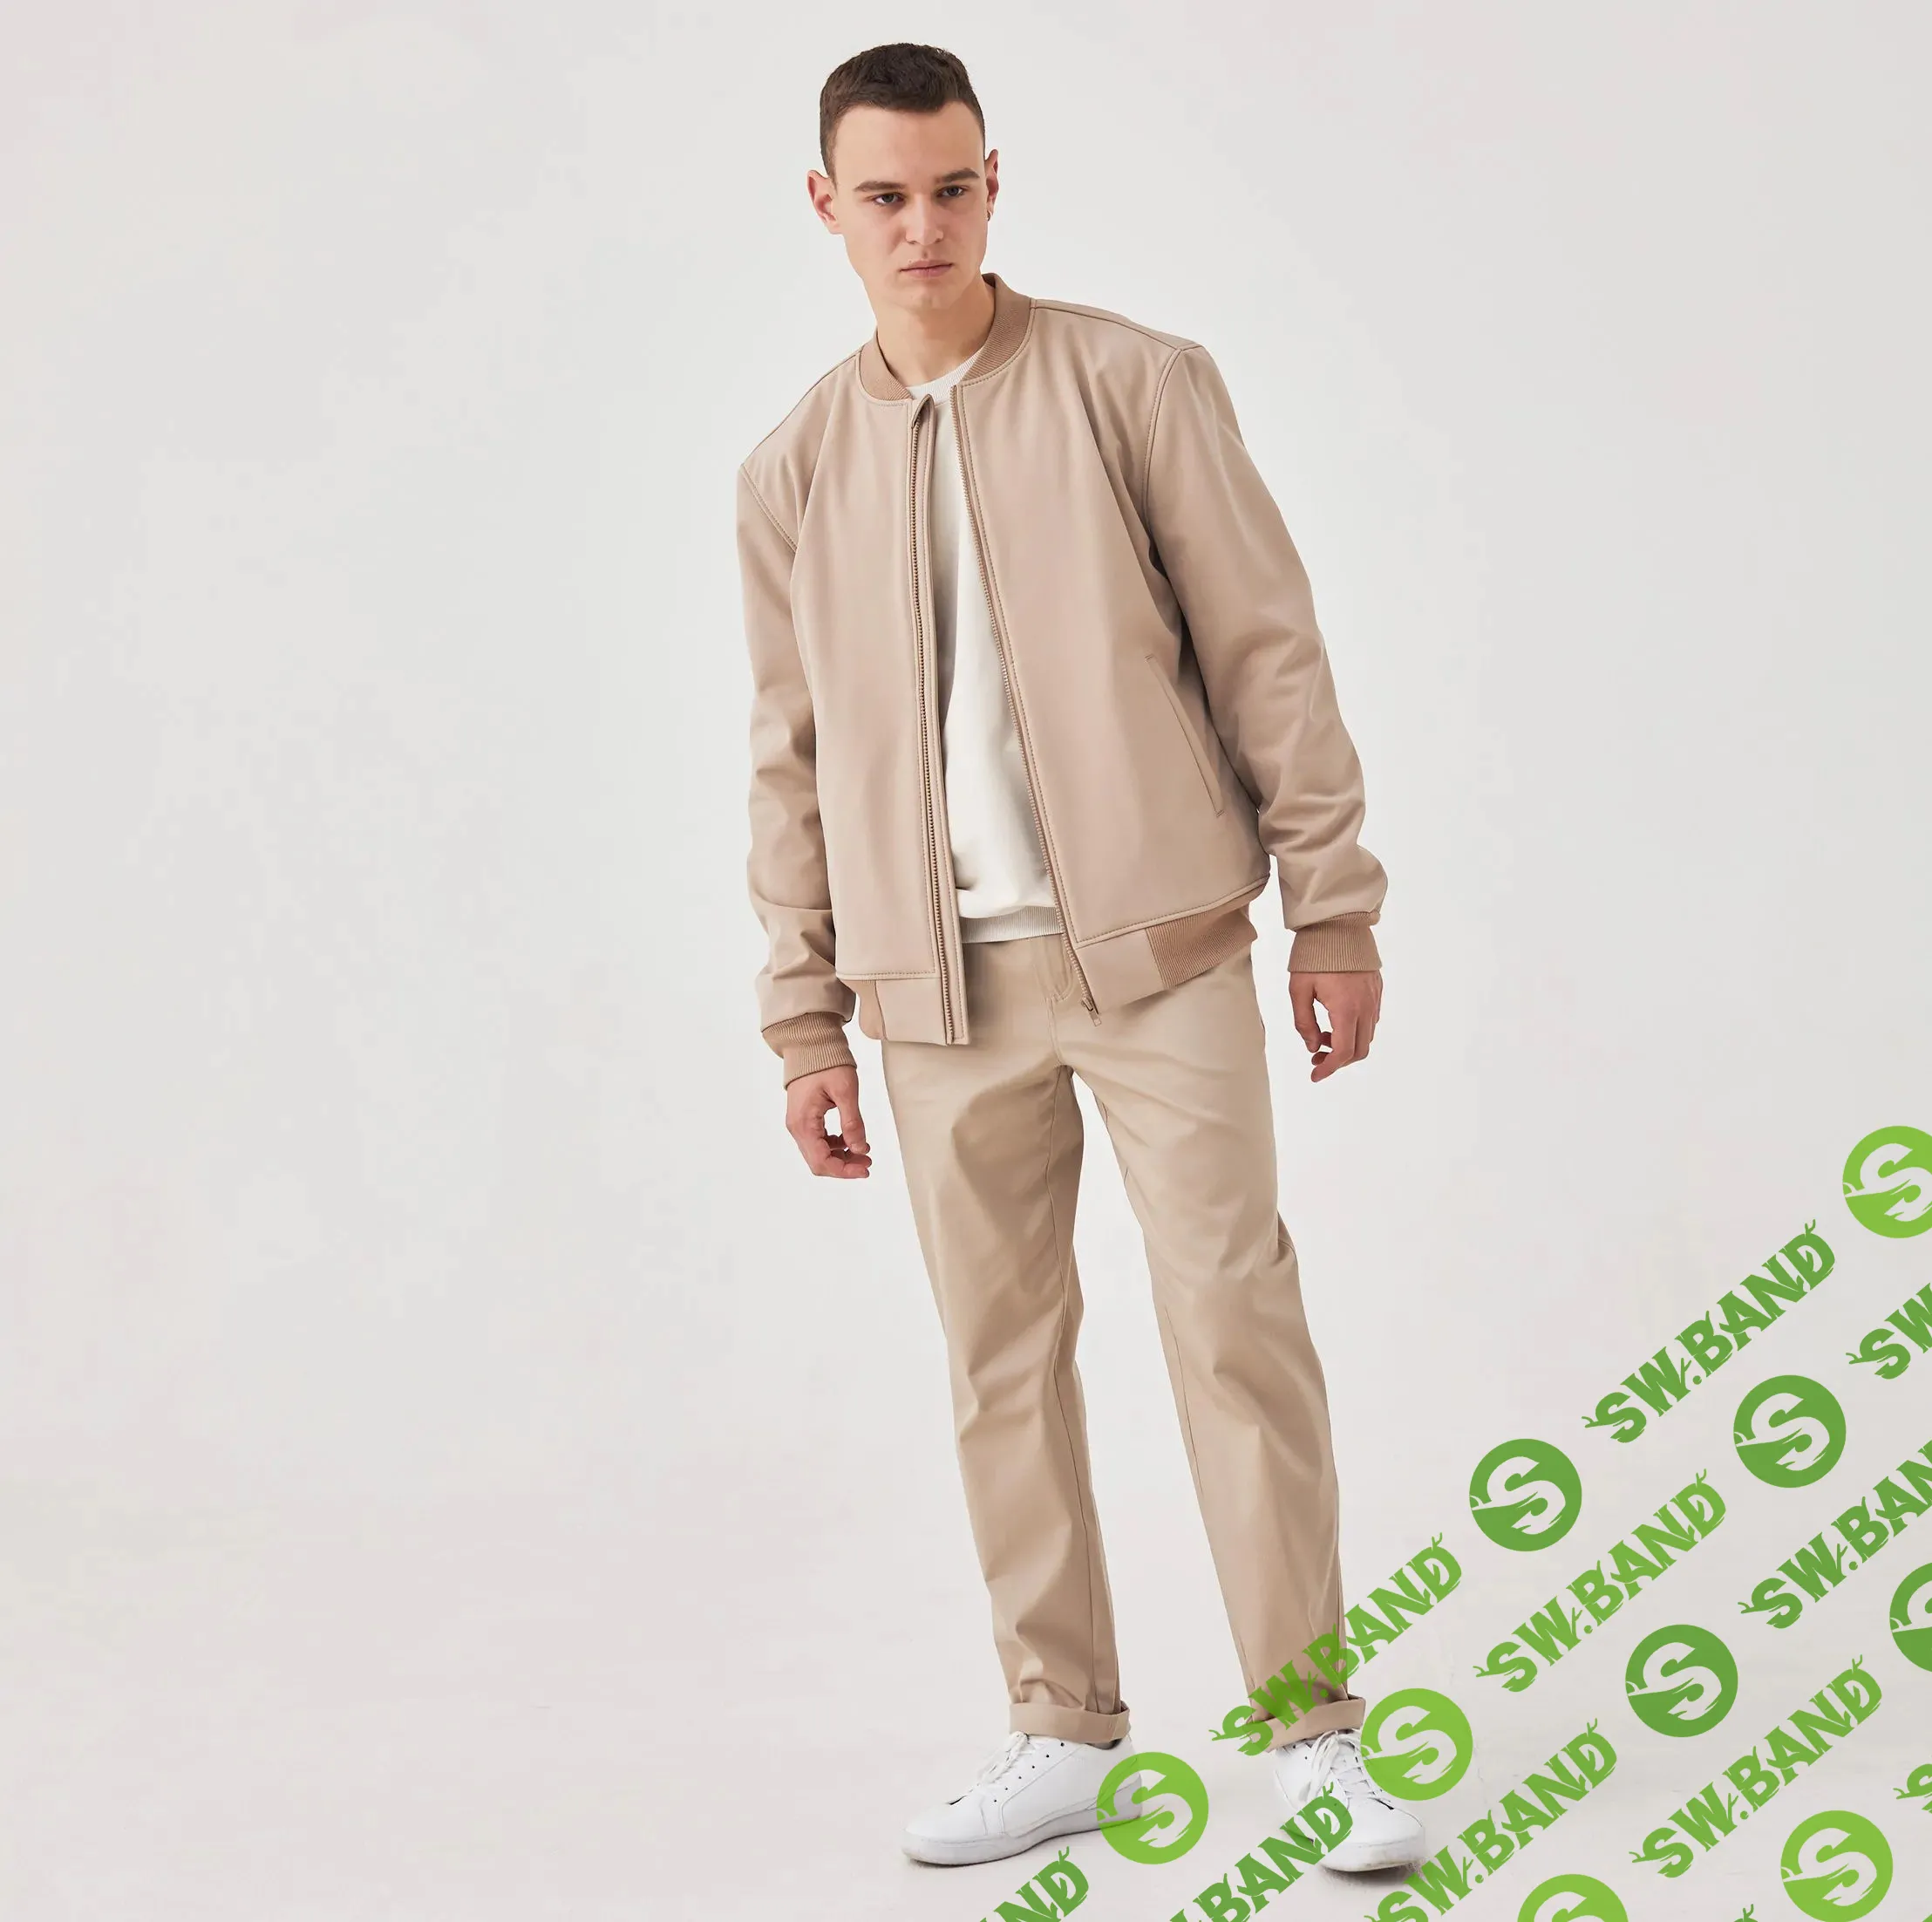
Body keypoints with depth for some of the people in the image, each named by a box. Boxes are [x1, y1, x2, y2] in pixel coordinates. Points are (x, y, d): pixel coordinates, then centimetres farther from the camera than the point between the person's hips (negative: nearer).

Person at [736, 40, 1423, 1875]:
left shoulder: (1139, 385, 1)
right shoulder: (795, 469, 9)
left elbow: (1267, 649, 1)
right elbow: (792, 759, 12)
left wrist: (1333, 902, -3)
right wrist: (805, 1022, 9)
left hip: (1155, 945, -3)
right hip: (940, 983, 3)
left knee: (1234, 1320, -5)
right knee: (999, 1359, 6)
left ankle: (1314, 1735, 3)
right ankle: (1058, 1736, 18)